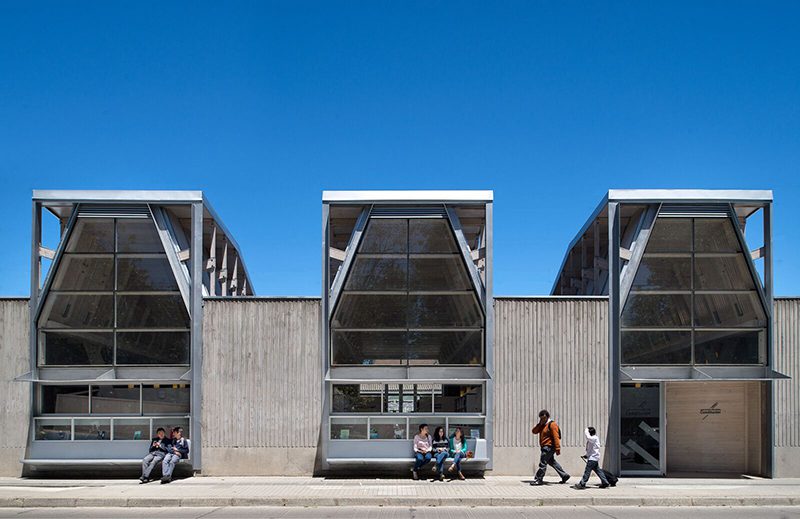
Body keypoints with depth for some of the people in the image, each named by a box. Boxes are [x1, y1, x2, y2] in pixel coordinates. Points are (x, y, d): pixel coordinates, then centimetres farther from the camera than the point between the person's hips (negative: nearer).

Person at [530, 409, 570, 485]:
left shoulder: (552, 424, -14)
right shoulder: (542, 425, 15)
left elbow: (556, 437, -20)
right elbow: (534, 431, 7)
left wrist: (557, 448, -25)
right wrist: (540, 424, -7)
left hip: (549, 447, -10)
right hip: (545, 447, 10)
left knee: (542, 463, -7)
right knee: (551, 462, 17)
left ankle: (538, 480, -1)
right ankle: (564, 475, 25)